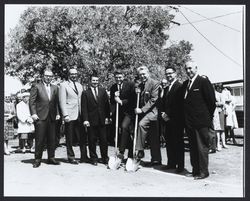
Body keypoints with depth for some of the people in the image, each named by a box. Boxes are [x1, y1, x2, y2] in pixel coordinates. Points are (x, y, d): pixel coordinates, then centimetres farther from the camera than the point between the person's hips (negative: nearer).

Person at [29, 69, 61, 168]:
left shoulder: (55, 88, 15)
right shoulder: (36, 86, 2)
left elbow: (57, 102, 15)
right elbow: (32, 101, -2)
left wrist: (57, 113, 5)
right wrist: (33, 113, -11)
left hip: (52, 117, 4)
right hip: (40, 117, -4)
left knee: (52, 139, 6)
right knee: (39, 139, -2)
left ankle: (51, 158, 16)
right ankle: (37, 159, 6)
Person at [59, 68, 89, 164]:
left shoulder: (79, 85, 17)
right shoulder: (63, 85, -1)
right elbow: (62, 101, -7)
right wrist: (65, 115, -14)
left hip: (79, 115, 5)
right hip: (69, 116, -5)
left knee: (82, 137, 4)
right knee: (69, 138, 3)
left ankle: (84, 157, 12)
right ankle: (71, 157, 13)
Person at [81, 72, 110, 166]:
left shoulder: (103, 91, 11)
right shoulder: (85, 93, 3)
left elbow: (107, 105, 10)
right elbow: (84, 108, -2)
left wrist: (107, 117, 2)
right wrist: (85, 119, -11)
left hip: (102, 120, 2)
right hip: (91, 120, -2)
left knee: (104, 140, 5)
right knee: (92, 141, 4)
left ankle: (105, 158, 17)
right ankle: (93, 158, 16)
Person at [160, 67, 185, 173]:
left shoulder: (179, 87, -7)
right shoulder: (166, 88, 21)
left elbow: (179, 104, -14)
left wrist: (169, 114, -13)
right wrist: (163, 113, 3)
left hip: (176, 120, -8)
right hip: (168, 119, 8)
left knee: (178, 142, -2)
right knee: (169, 142, 8)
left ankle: (180, 165, 4)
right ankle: (171, 163, 16)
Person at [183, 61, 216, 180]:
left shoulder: (203, 81, -7)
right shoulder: (185, 84, 13)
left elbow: (211, 101, -8)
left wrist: (208, 117, -2)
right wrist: (186, 118, 10)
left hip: (201, 121, -7)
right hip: (189, 122, 7)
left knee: (202, 147, -1)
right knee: (193, 147, 12)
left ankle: (203, 171, 8)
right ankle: (195, 170, 21)